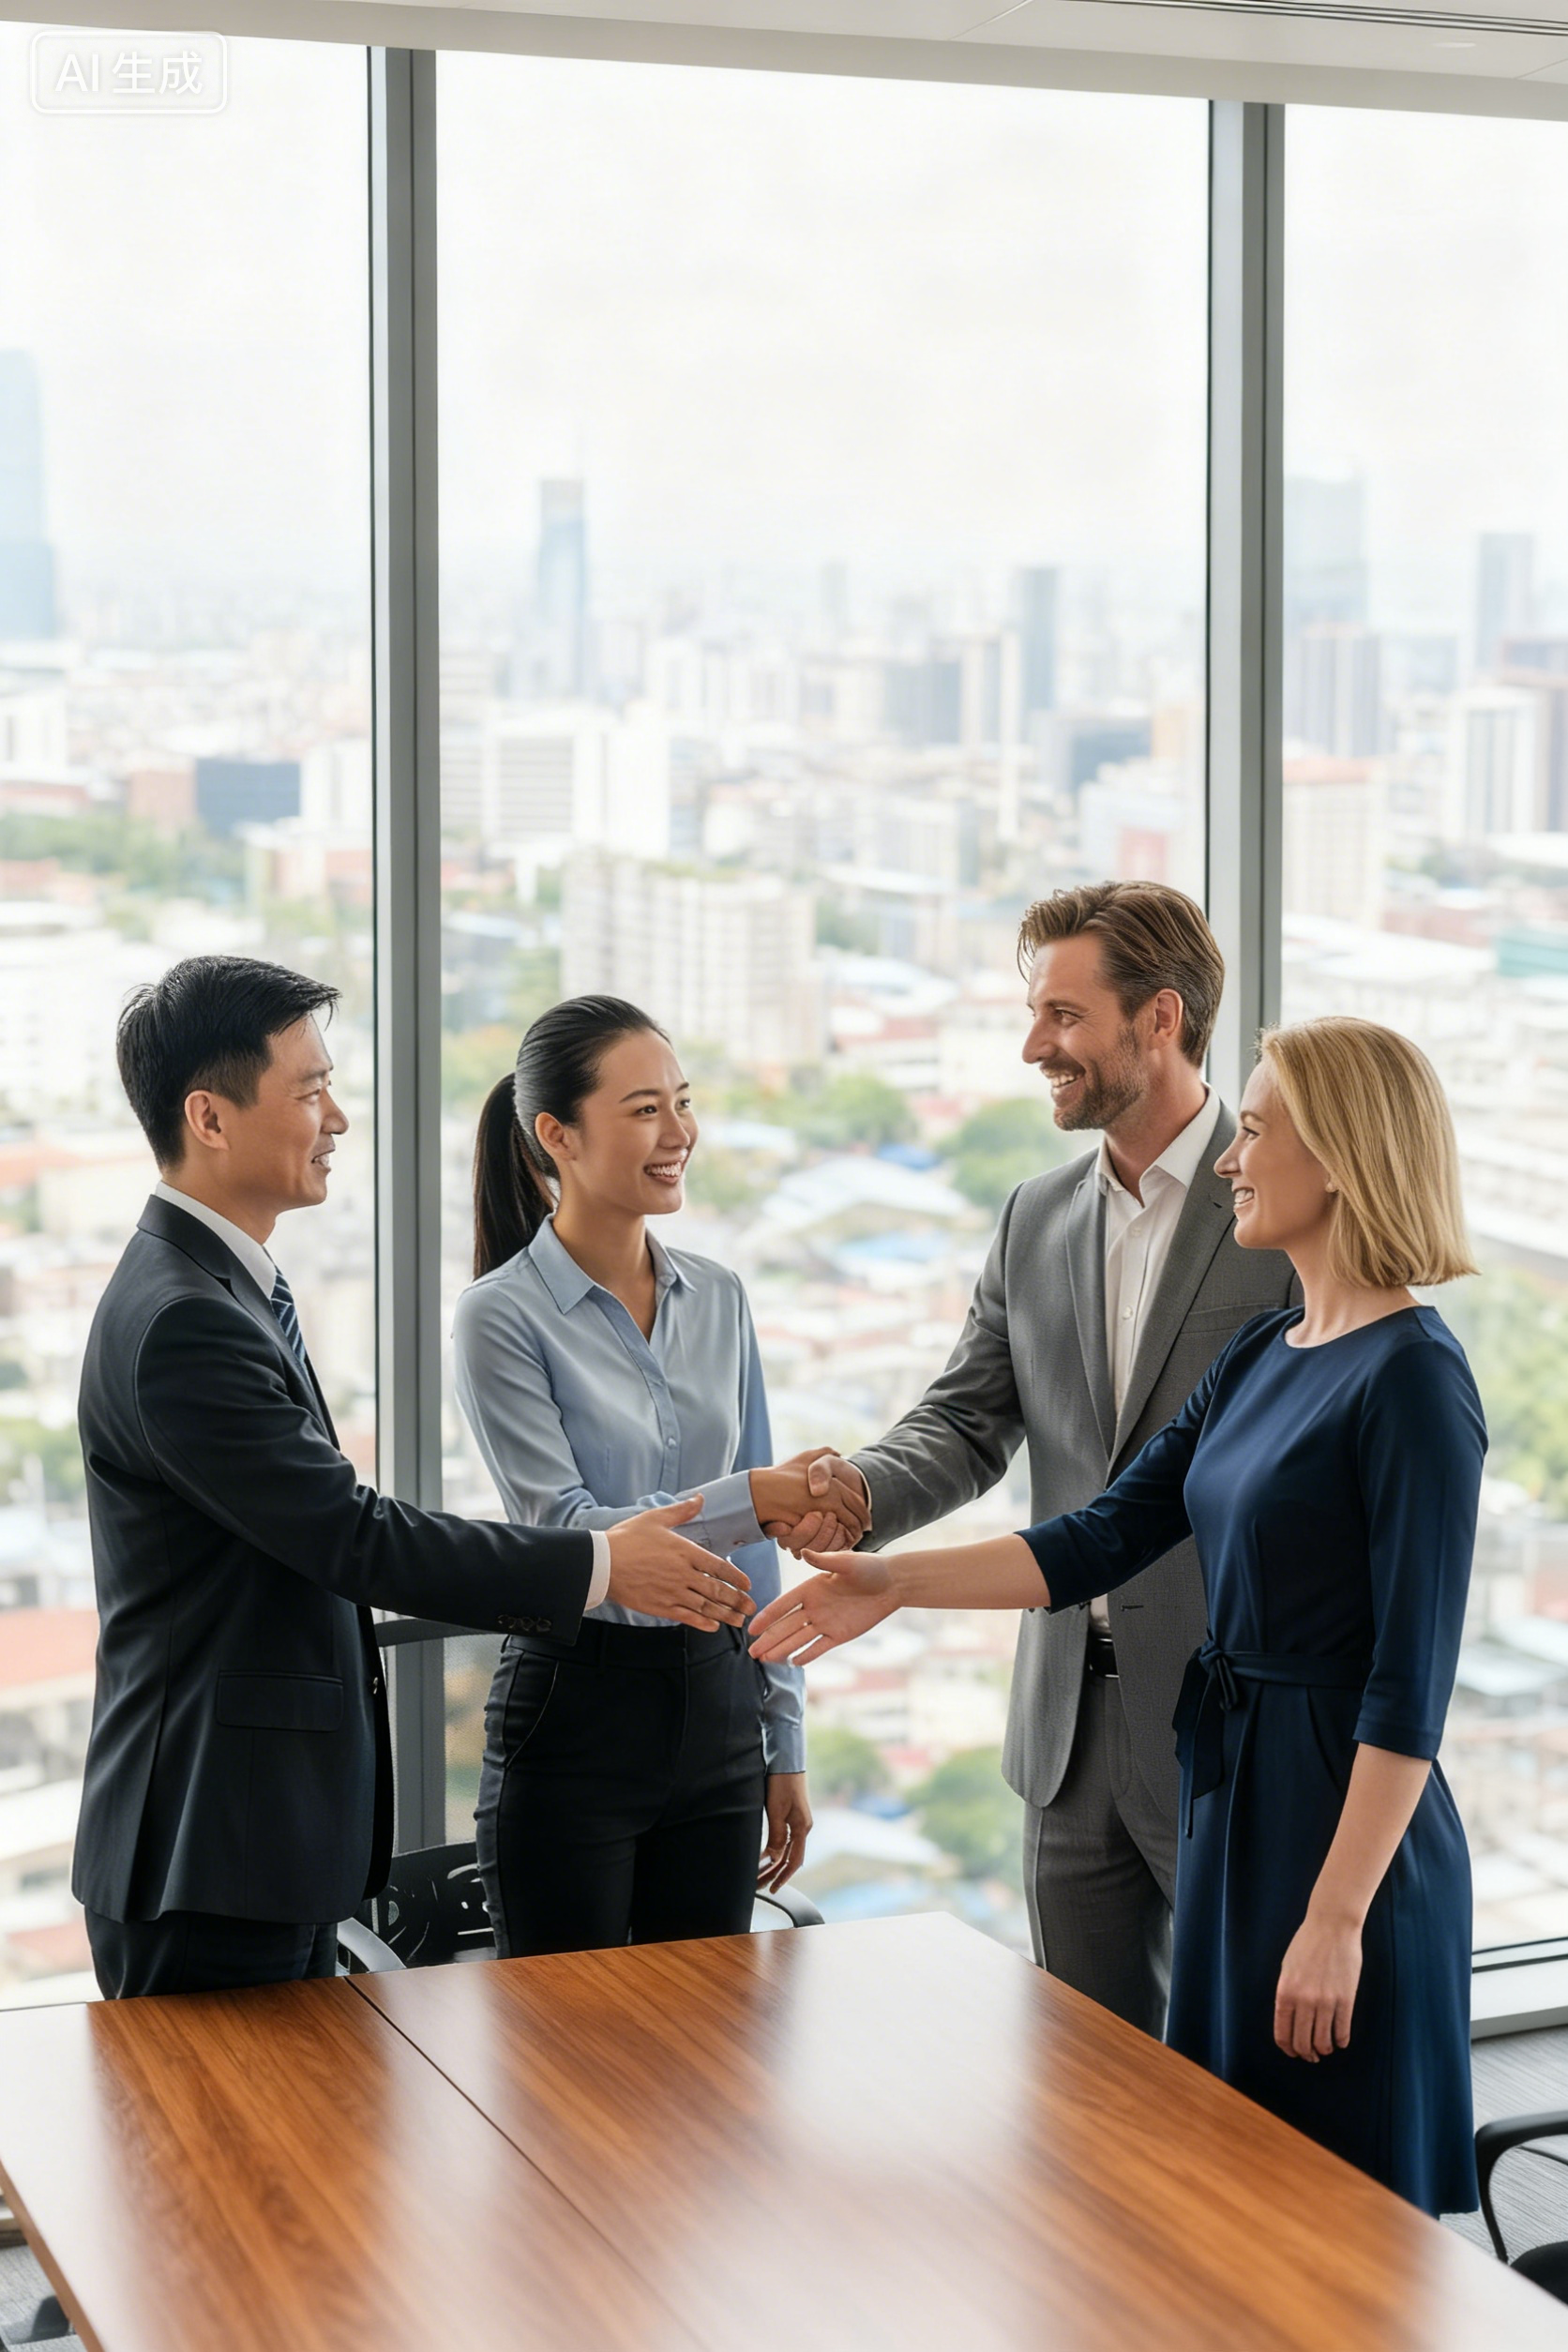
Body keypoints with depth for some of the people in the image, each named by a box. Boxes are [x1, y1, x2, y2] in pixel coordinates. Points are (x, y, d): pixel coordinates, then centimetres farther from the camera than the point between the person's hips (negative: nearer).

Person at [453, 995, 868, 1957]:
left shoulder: (718, 1299, 8)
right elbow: (563, 1533, -17)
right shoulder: (504, 1316, -9)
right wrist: (747, 1499, -30)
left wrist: (784, 1745, 12)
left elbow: (753, 1545, 12)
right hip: (576, 1707, -5)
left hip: (716, 1701, 5)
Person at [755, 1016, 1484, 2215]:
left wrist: (1338, 1917, -20)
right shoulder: (1260, 1357, 11)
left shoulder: (1412, 1376, -16)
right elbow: (1104, 1541, 10)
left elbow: (1410, 1684, -19)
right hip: (1233, 1800, 9)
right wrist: (894, 1580, 4)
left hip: (1346, 1810, -9)